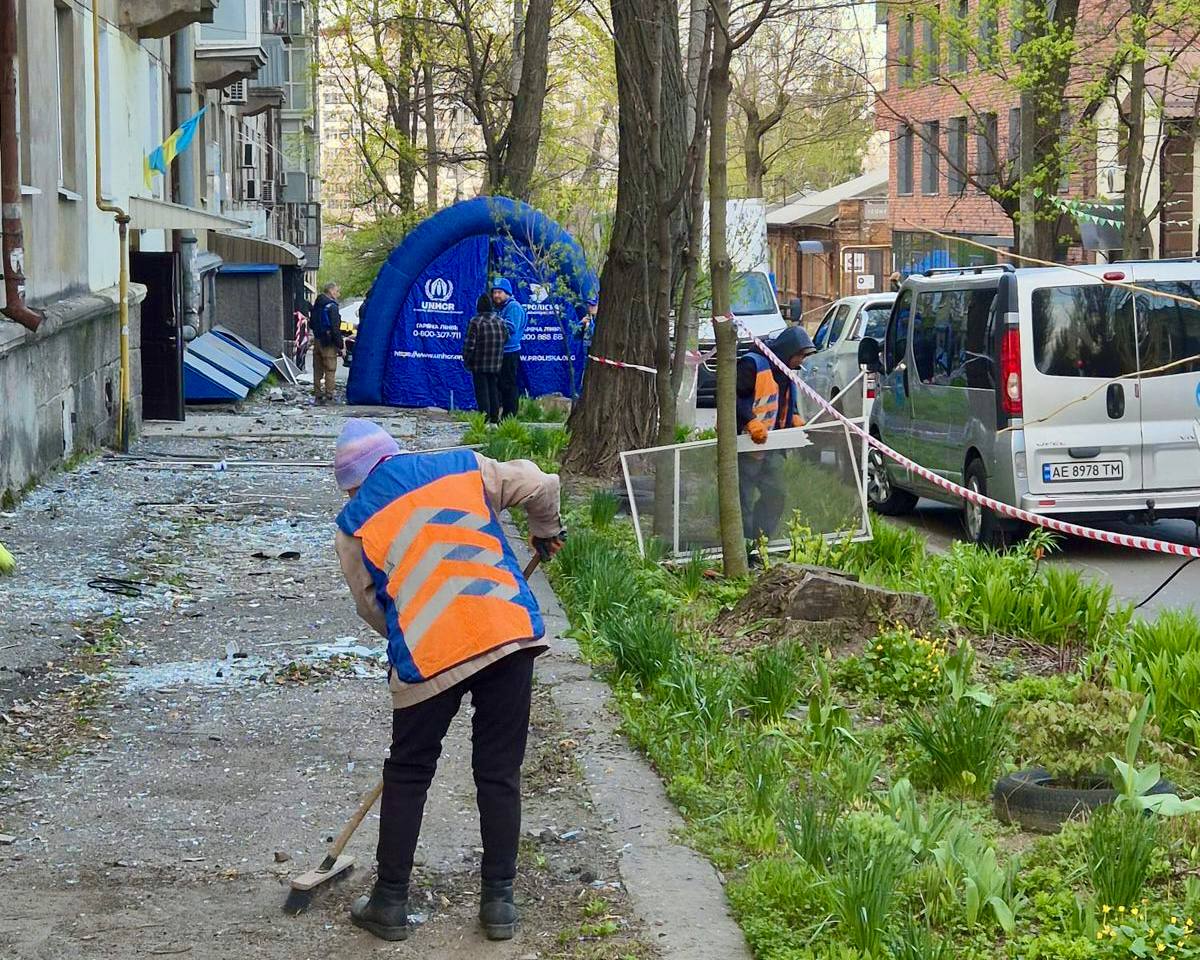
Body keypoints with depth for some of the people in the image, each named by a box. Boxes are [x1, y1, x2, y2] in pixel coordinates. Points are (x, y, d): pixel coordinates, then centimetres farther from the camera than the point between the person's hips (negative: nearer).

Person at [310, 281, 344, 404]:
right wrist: (340, 346, -15)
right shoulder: (331, 306, -15)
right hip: (328, 343, -8)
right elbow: (335, 328, -19)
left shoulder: (316, 305, 12)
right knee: (330, 371, -4)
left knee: (317, 370, 13)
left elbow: (311, 325, 20)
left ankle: (317, 395, 18)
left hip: (317, 341, 8)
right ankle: (328, 396, -6)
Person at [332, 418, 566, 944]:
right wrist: (546, 532, 30)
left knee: (407, 774, 15)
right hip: (511, 634, 2)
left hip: (427, 655, -2)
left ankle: (390, 901, 19)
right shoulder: (464, 467, 12)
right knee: (500, 772, 12)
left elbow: (372, 606, 15)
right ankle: (499, 902, 16)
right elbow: (540, 485, 11)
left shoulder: (353, 523, 9)